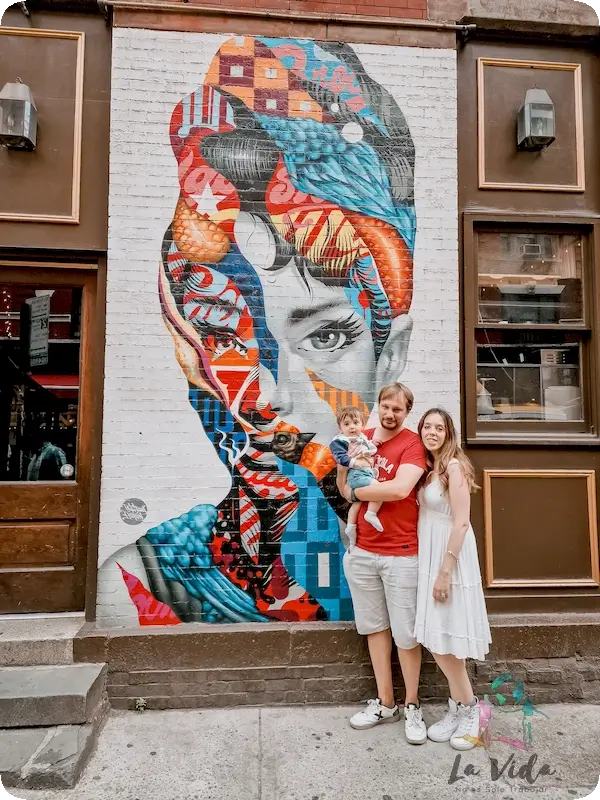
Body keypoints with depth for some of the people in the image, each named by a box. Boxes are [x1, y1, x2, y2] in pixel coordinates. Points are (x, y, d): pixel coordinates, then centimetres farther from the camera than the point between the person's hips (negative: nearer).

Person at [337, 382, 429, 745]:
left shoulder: (413, 444, -8)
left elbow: (400, 488, -24)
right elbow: (347, 489, 11)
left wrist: (357, 492, -10)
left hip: (401, 554, -5)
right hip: (362, 551, 5)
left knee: (405, 633, 5)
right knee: (375, 627, 14)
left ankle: (412, 706, 24)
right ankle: (385, 702, 29)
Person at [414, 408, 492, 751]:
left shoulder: (454, 466, -14)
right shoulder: (429, 468, 10)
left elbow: (461, 523, -19)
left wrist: (445, 571, -20)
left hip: (451, 557, -7)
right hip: (430, 557, 8)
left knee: (445, 637, 0)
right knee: (436, 638, 10)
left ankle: (467, 709, 20)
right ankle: (461, 707, 25)